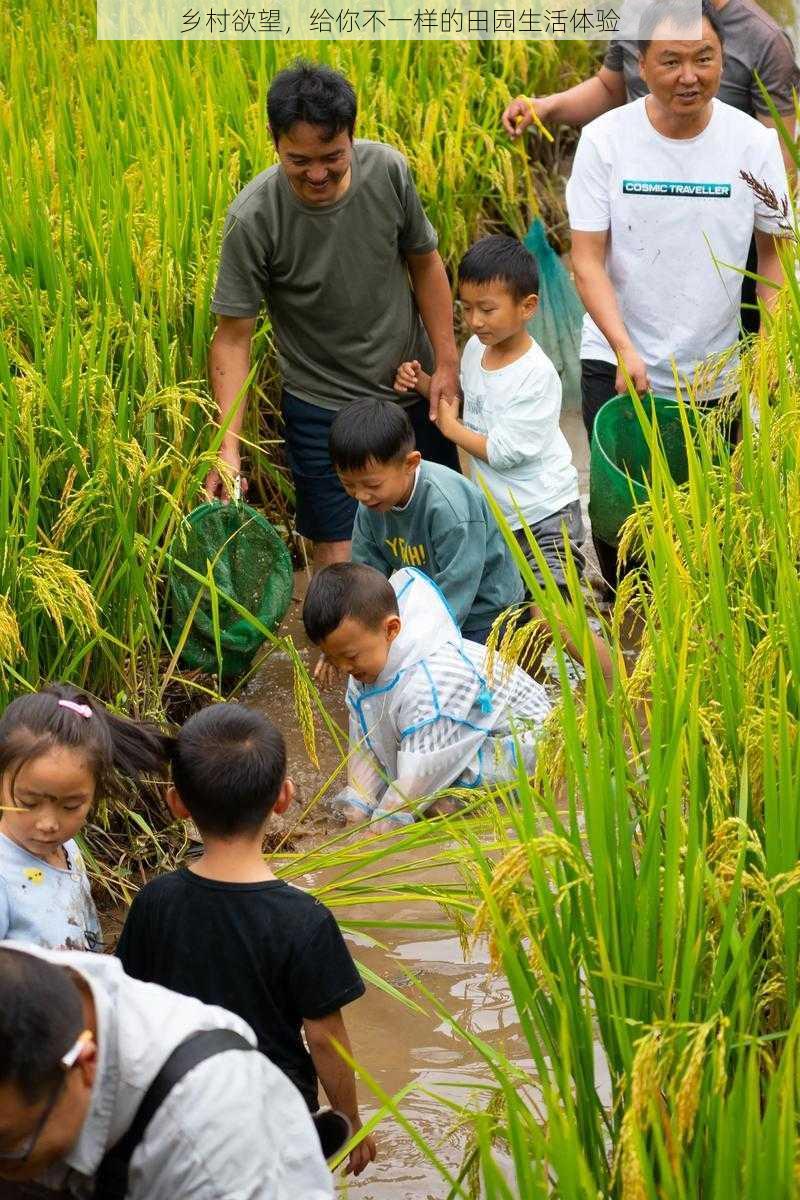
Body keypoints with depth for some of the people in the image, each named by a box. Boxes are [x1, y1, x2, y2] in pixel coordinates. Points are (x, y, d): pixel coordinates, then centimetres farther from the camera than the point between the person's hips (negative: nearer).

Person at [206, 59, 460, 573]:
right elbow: (233, 337, -19)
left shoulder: (388, 170, -14)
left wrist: (447, 362, 2)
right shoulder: (253, 218, -24)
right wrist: (229, 446, -28)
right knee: (340, 561, -6)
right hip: (325, 405, -3)